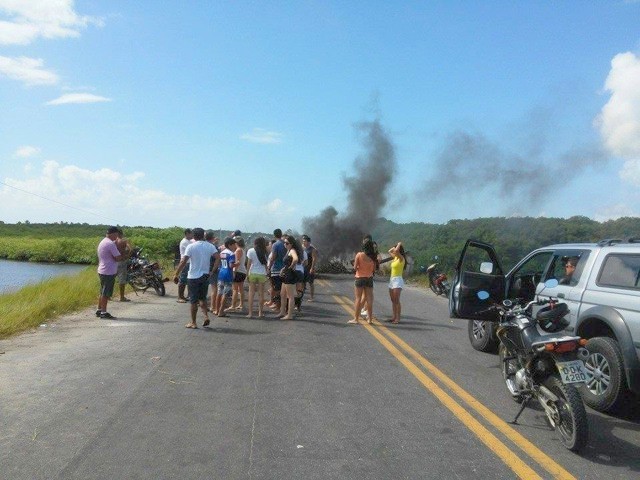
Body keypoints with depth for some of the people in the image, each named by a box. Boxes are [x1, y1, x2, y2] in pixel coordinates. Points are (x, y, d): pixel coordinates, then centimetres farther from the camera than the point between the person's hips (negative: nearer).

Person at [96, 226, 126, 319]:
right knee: (106, 293, -4)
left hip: (102, 271, 10)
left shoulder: (102, 242, 15)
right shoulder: (111, 244, -17)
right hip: (109, 272, -10)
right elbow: (118, 258, -17)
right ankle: (104, 312, 0)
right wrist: (126, 255, -1)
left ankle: (99, 310, 22)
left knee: (103, 292, 16)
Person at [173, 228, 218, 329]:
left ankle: (193, 323, 12)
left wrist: (176, 274, -9)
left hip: (193, 277, -3)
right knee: (203, 298, 20)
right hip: (205, 276, 3)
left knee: (194, 301, 5)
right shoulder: (210, 246, 2)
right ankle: (206, 316, 3)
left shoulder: (191, 246, -9)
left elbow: (183, 262, -15)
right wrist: (213, 271, -1)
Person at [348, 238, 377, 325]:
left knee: (358, 299, 3)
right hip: (369, 278, 3)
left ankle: (356, 319, 5)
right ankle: (370, 318, 12)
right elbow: (374, 269, 3)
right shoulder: (373, 256, -2)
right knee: (369, 299, 7)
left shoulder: (359, 255, -11)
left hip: (360, 278, -3)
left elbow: (355, 267, -9)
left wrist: (355, 264, 12)